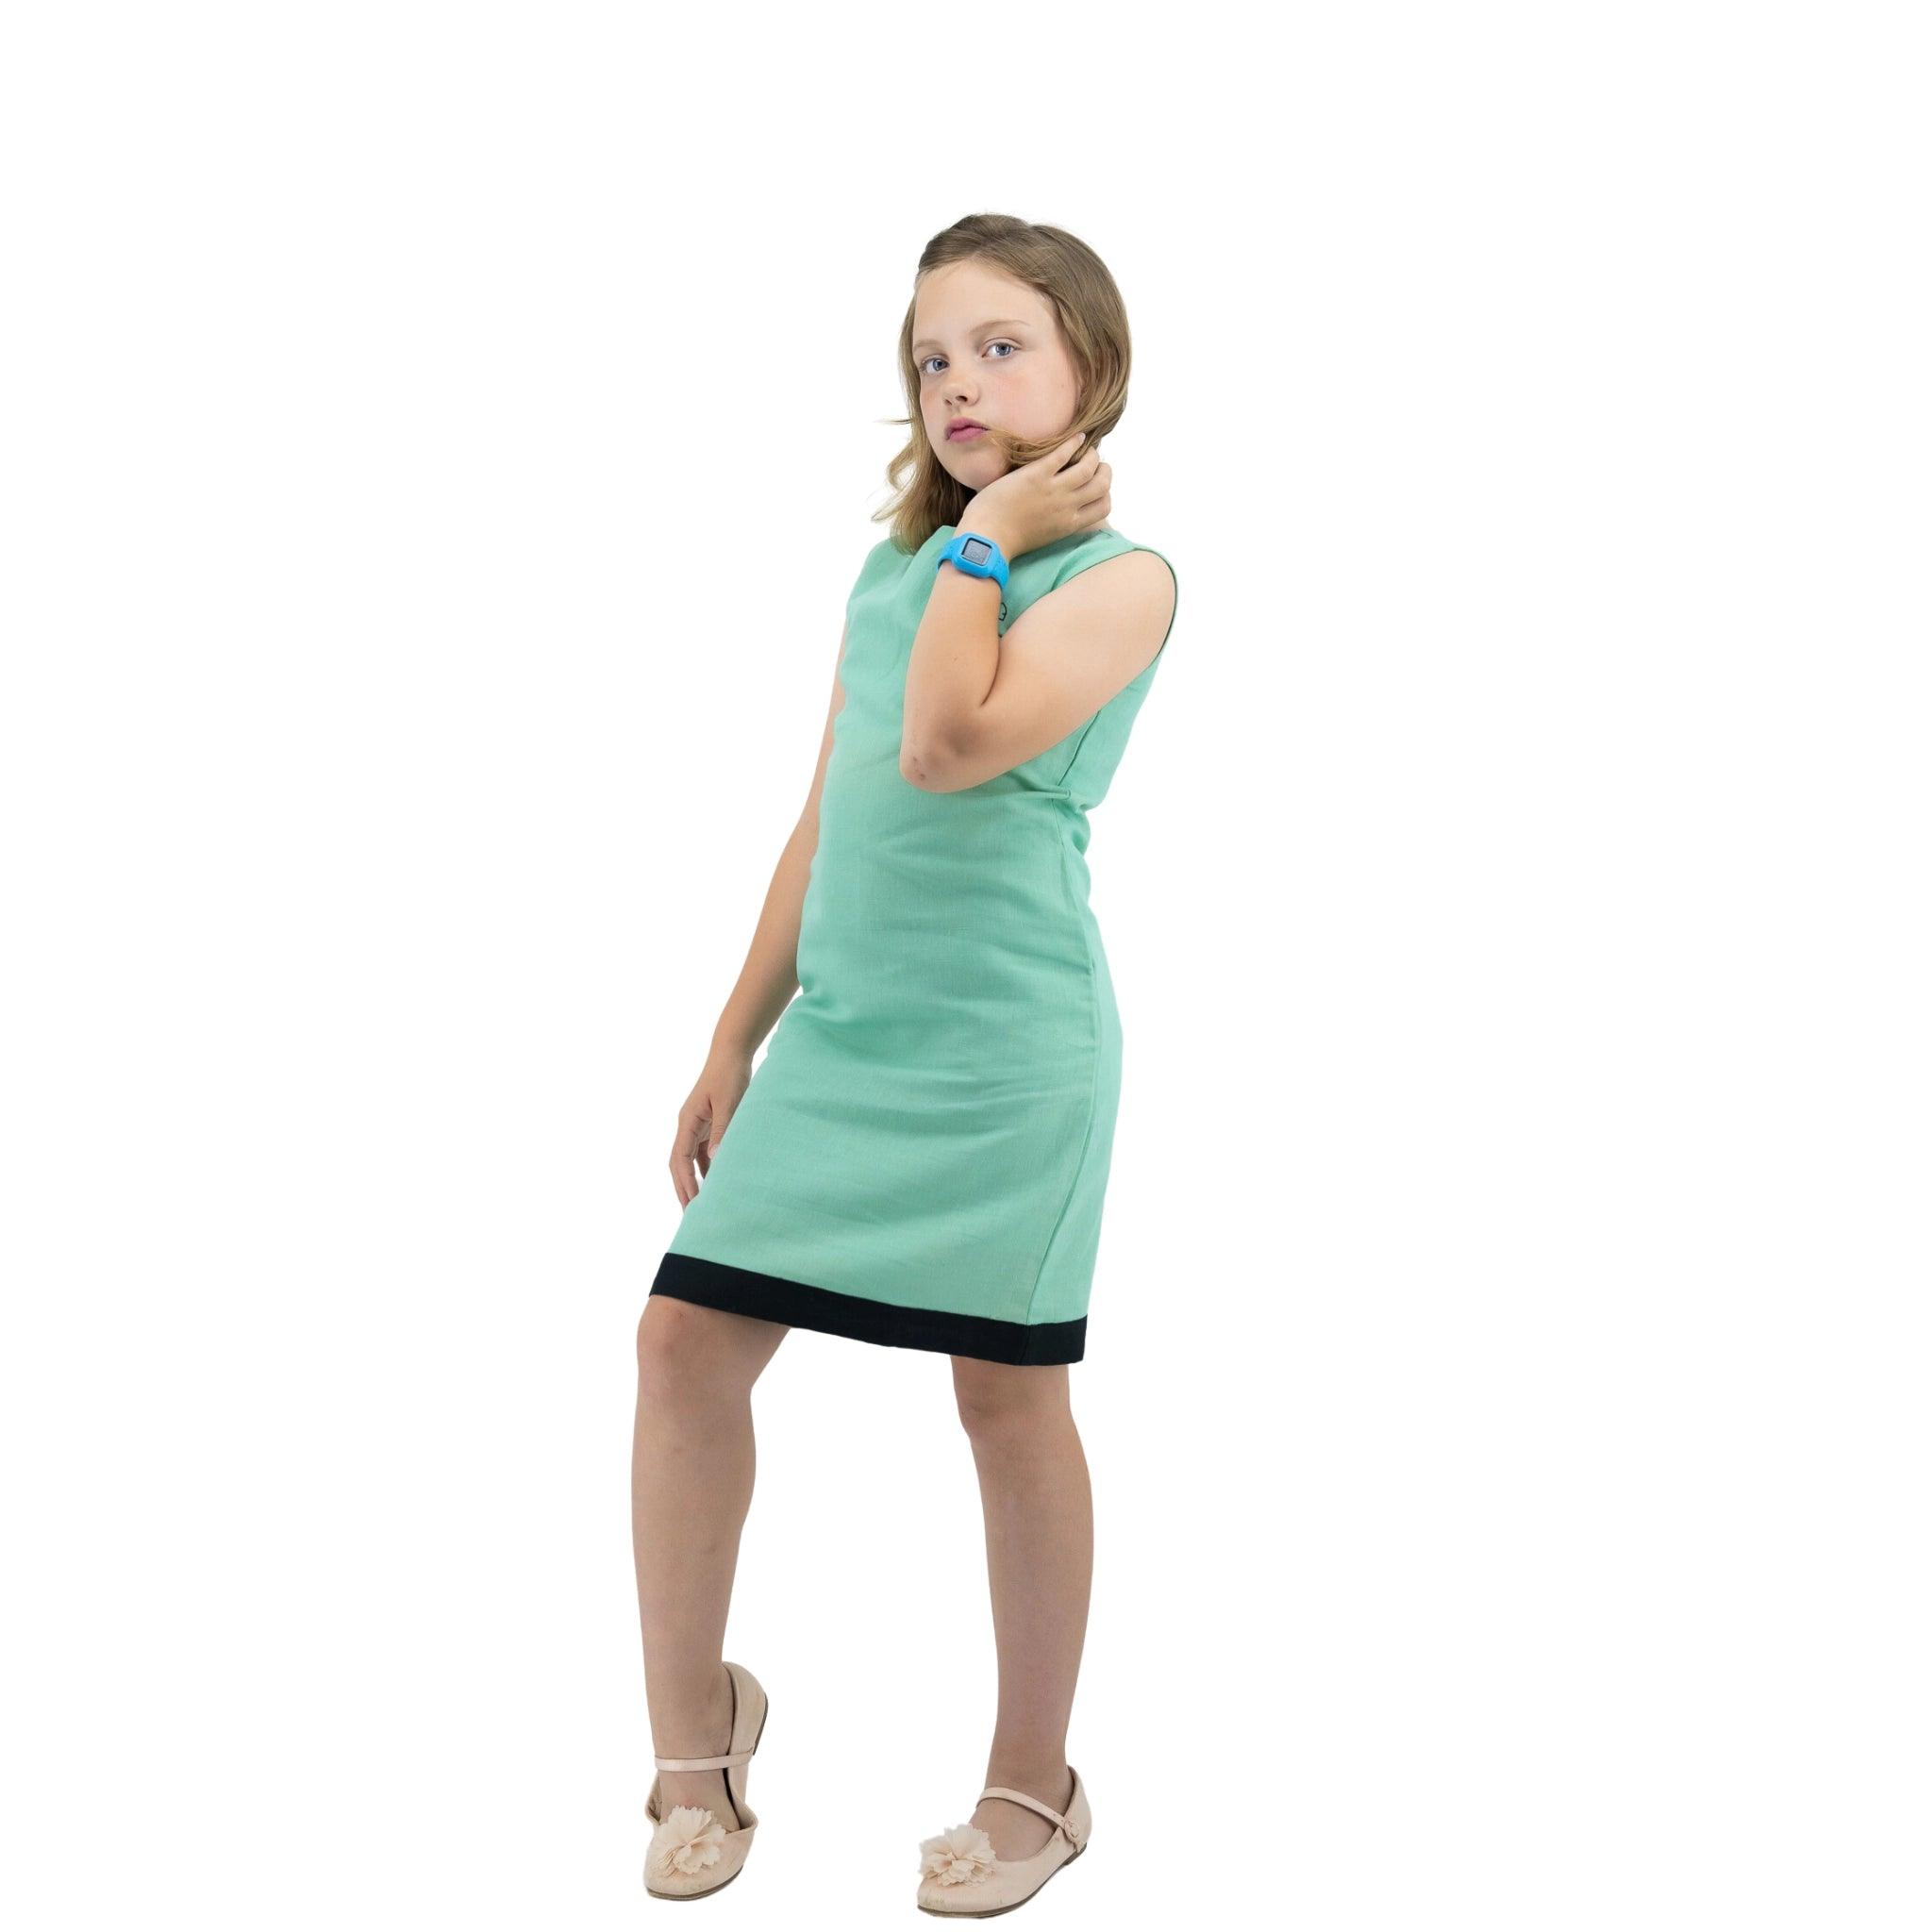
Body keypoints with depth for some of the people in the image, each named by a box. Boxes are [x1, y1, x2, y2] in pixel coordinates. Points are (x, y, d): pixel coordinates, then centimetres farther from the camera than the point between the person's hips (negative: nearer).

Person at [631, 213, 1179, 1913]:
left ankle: (1035, 1785, 20)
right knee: (685, 1338, 0)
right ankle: (694, 1739, 17)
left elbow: (949, 747, -22)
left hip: (1005, 1049, -6)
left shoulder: (1119, 574, -6)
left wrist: (987, 534, -11)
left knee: (1008, 1395, 3)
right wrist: (736, 1042, 17)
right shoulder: (889, 575, 14)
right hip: (837, 1034, 6)